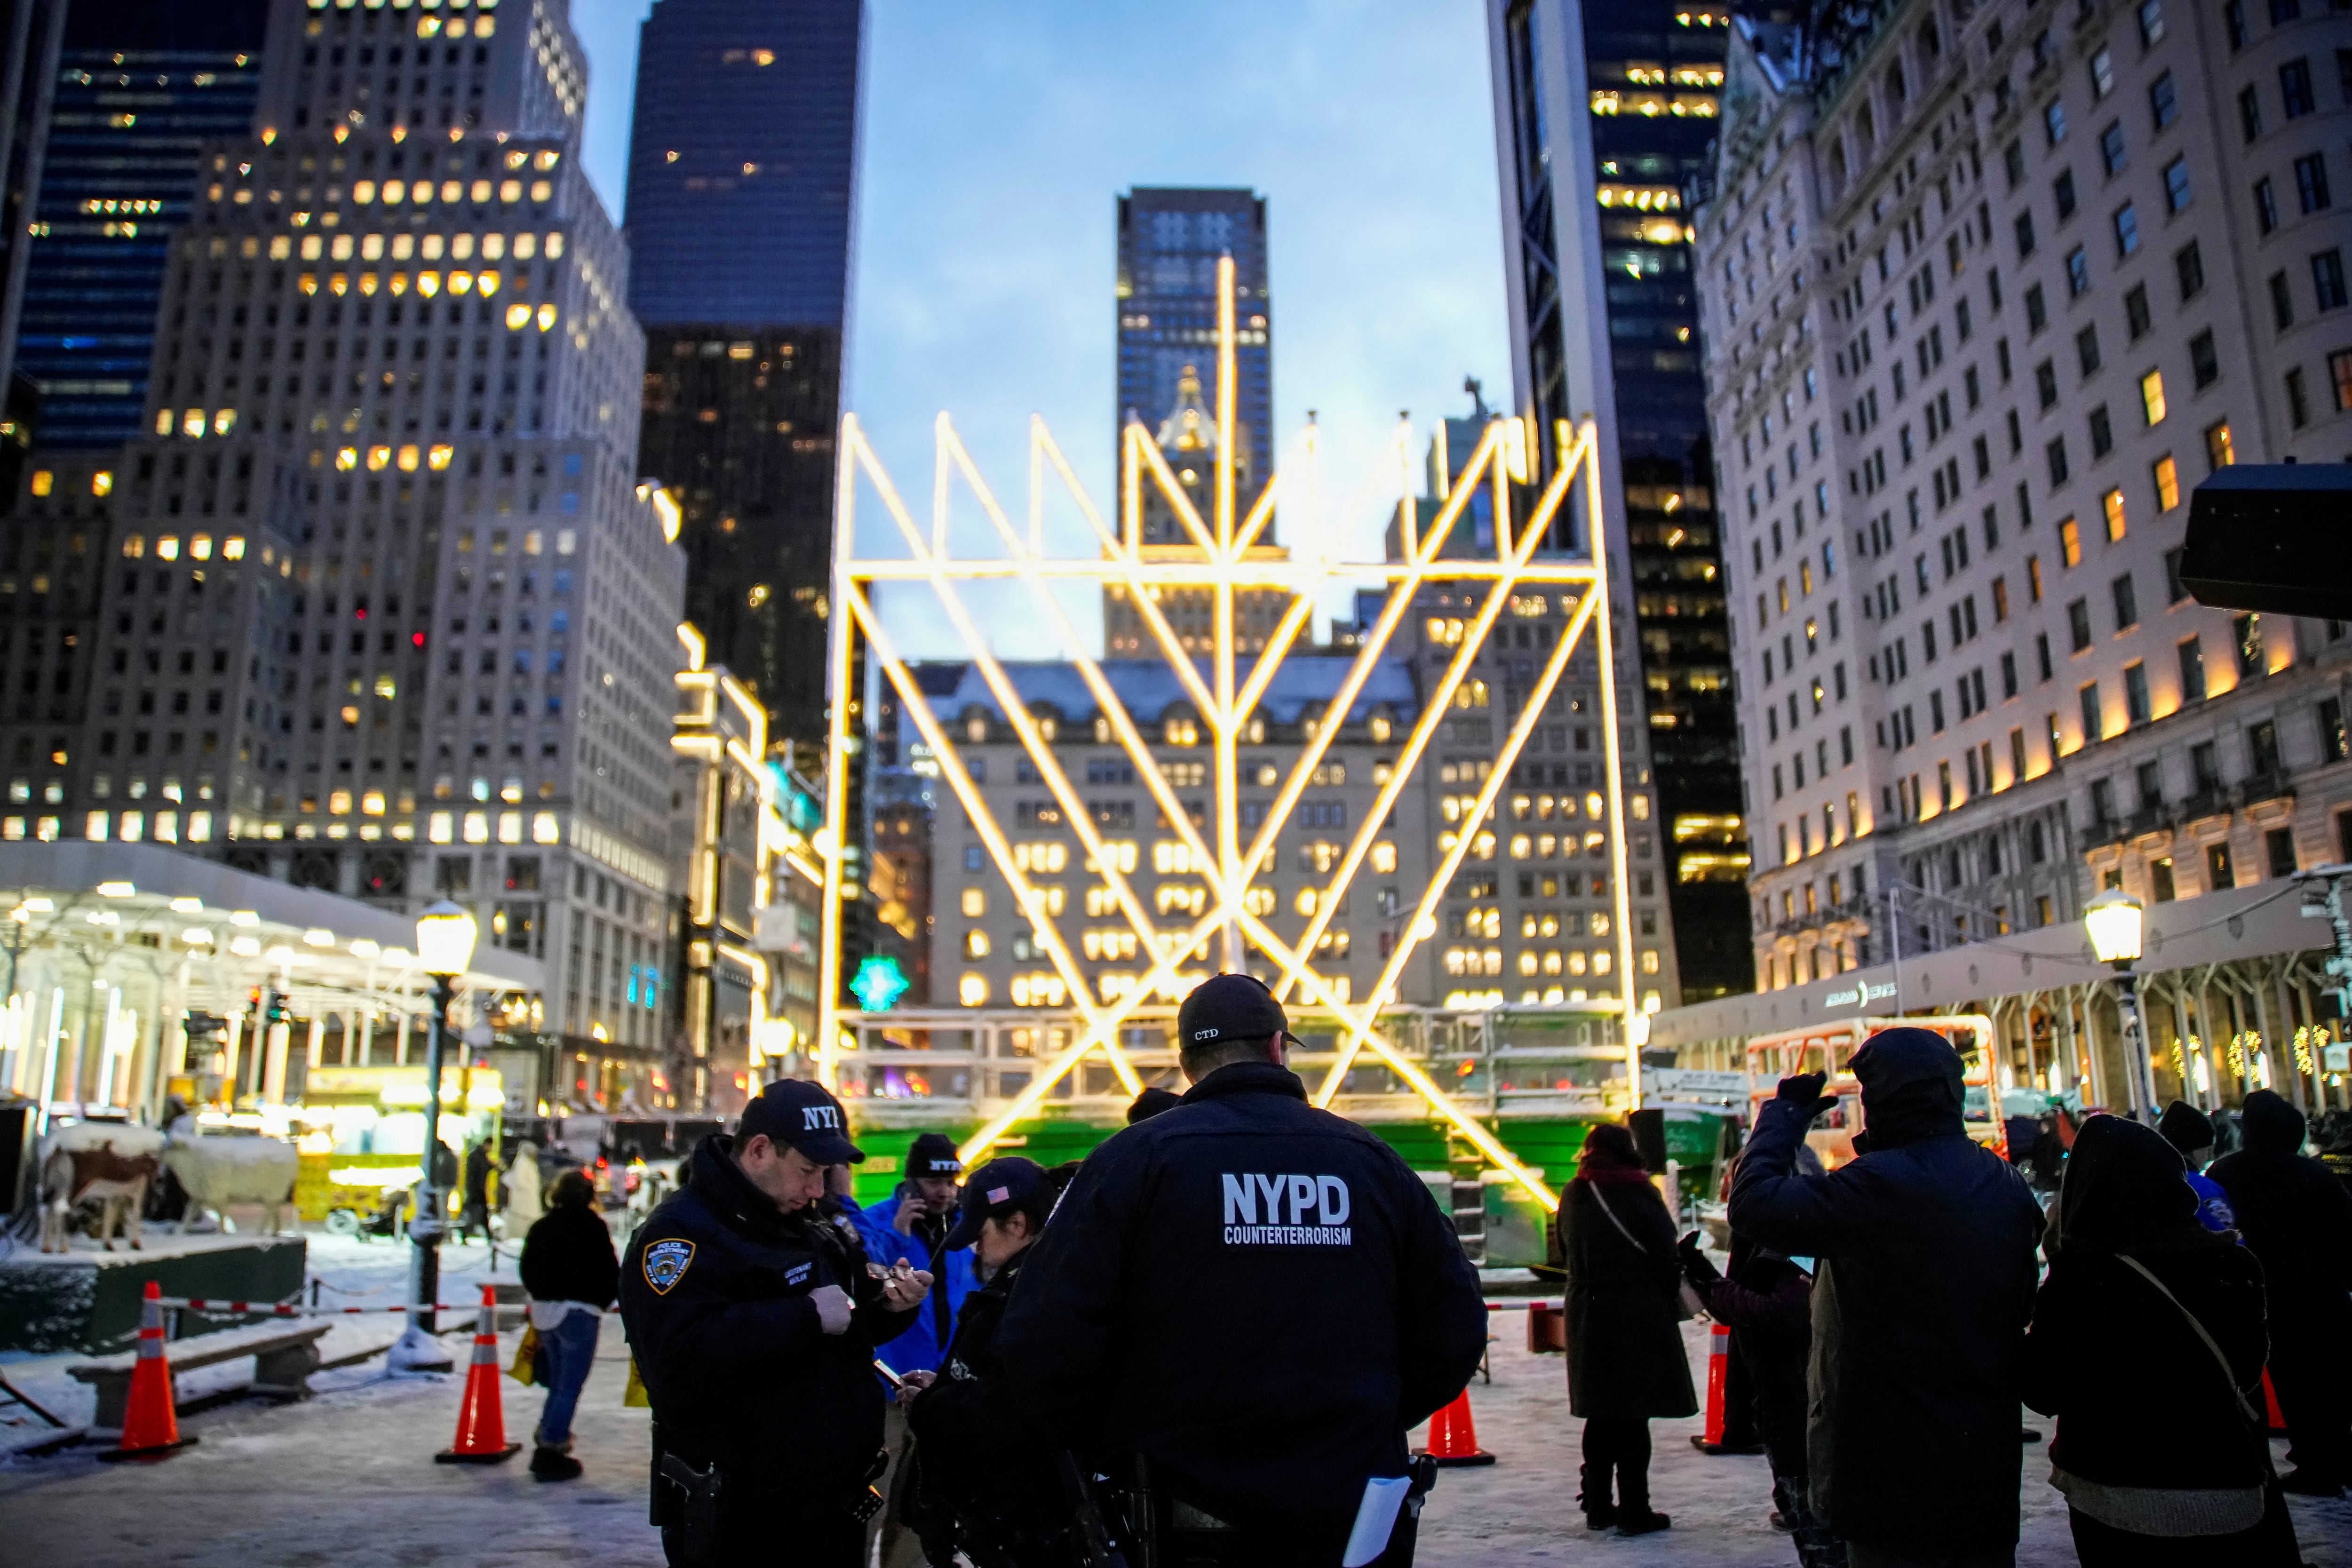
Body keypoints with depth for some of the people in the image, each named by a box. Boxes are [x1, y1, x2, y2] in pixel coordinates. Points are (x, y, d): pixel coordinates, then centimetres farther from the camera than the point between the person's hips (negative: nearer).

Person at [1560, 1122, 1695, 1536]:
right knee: (1633, 1415, 1)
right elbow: (1664, 1257, -9)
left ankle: (1597, 1505, 19)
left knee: (1600, 1413, 13)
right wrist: (1672, 1294, 7)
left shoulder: (1572, 1197, 5)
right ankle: (1634, 1511, 6)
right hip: (1638, 1317, -5)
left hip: (1587, 1316, 5)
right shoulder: (1638, 1195, -12)